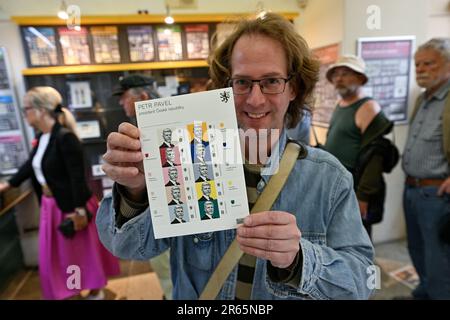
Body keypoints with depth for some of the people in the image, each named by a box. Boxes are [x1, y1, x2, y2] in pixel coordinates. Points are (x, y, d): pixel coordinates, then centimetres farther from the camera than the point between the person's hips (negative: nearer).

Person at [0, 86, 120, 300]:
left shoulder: (65, 138, -21)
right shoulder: (42, 137, 6)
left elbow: (78, 177, -23)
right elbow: (31, 165, 21)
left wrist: (79, 210, -23)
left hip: (71, 205, -8)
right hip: (50, 205, 9)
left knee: (83, 249, 10)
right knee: (54, 252, 20)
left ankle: (96, 291, 32)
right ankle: (64, 290, 43)